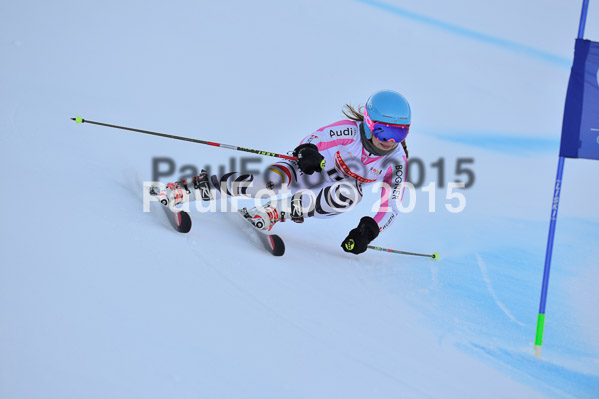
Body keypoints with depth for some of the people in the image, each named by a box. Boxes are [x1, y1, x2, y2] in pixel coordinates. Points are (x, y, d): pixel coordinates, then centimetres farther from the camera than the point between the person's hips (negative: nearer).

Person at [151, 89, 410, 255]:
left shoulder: (396, 163, -15)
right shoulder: (350, 131, -21)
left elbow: (391, 206, -12)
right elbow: (310, 142, -14)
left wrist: (370, 229, -31)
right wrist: (308, 152, -39)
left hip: (329, 197, 2)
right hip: (307, 173, -2)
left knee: (349, 193, -36)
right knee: (270, 183, -34)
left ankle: (280, 210, -22)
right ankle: (196, 188, -17)